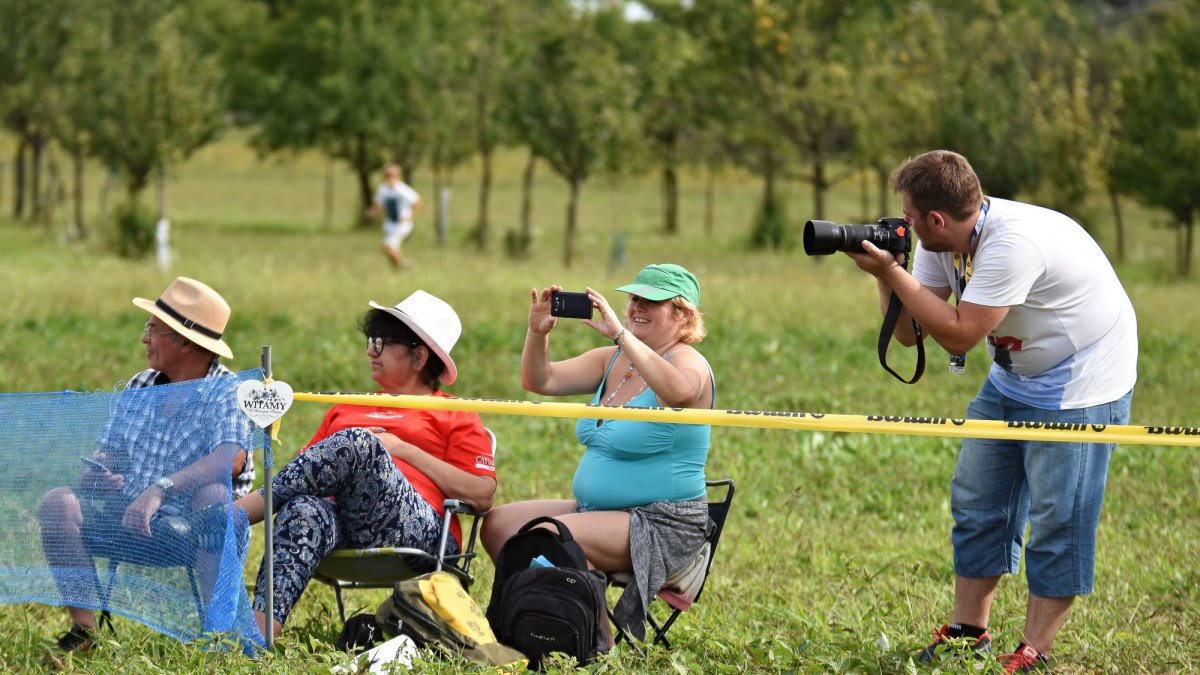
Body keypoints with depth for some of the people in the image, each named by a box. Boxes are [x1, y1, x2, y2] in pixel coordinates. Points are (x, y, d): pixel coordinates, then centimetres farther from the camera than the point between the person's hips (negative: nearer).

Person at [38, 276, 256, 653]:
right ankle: (84, 628, -23)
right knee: (59, 502, -17)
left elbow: (231, 459, -25)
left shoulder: (227, 393, -6)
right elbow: (106, 457, 19)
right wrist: (94, 472, -7)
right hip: (127, 523, 5)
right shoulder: (138, 389, 15)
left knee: (214, 495, -36)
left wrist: (160, 489, -36)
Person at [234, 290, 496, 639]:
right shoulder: (347, 410, 36)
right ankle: (259, 631, -57)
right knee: (305, 510, -36)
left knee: (358, 443, -32)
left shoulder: (456, 417, 20)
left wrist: (402, 450, 2)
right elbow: (307, 464, 26)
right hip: (340, 523, 4)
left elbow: (482, 495, 5)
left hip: (418, 529, -3)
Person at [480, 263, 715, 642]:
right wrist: (538, 333, -15)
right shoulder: (612, 361, 12)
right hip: (594, 510, 9)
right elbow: (540, 381, 5)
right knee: (499, 525, -2)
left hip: (664, 525, -9)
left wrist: (619, 333, -40)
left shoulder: (688, 363, -11)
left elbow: (679, 391, -37)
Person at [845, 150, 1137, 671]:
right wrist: (885, 273, -18)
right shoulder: (944, 242, -5)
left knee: (1057, 518, -8)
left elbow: (959, 335, -30)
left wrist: (893, 271, -27)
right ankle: (969, 631, 19)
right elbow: (909, 332, -2)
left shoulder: (1012, 242, -32)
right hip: (1014, 376, 9)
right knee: (977, 500, 9)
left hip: (1081, 382, -9)